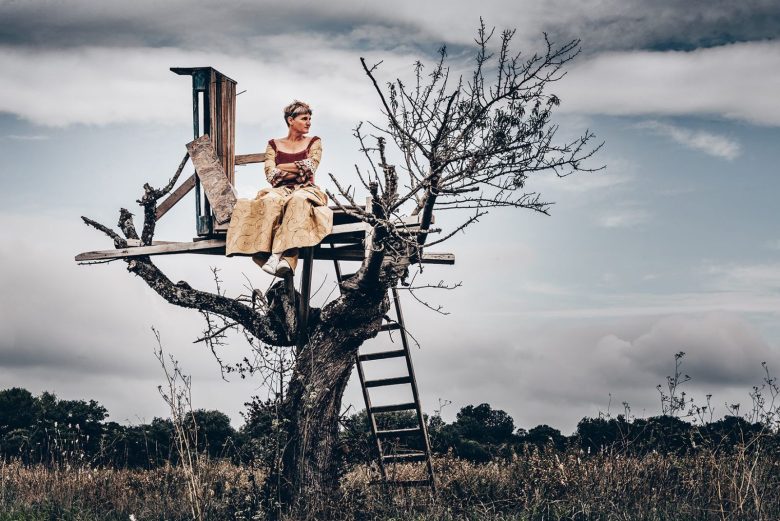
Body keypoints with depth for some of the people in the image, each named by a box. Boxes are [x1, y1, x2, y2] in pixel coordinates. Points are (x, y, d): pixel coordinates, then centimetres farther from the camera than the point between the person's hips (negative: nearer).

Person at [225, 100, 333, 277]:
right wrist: (298, 171, -3)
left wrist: (281, 168, 1)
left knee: (298, 200, -39)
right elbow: (271, 175, 2)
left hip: (306, 190, -1)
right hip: (280, 190, 1)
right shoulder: (274, 145, 16)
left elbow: (310, 166, -2)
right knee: (271, 201, -37)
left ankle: (282, 256, -53)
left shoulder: (314, 143, 16)